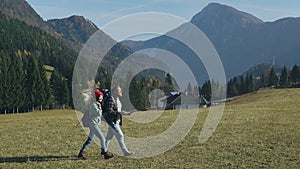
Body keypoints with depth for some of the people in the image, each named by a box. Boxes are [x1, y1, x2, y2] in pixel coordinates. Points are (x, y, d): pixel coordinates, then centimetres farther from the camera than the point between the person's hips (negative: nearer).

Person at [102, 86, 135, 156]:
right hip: (112, 121, -9)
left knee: (109, 136, 14)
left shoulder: (117, 99, 10)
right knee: (120, 136, -7)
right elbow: (109, 112, -25)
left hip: (116, 121, 9)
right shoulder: (110, 99, -19)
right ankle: (125, 152, -2)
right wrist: (120, 113, -27)